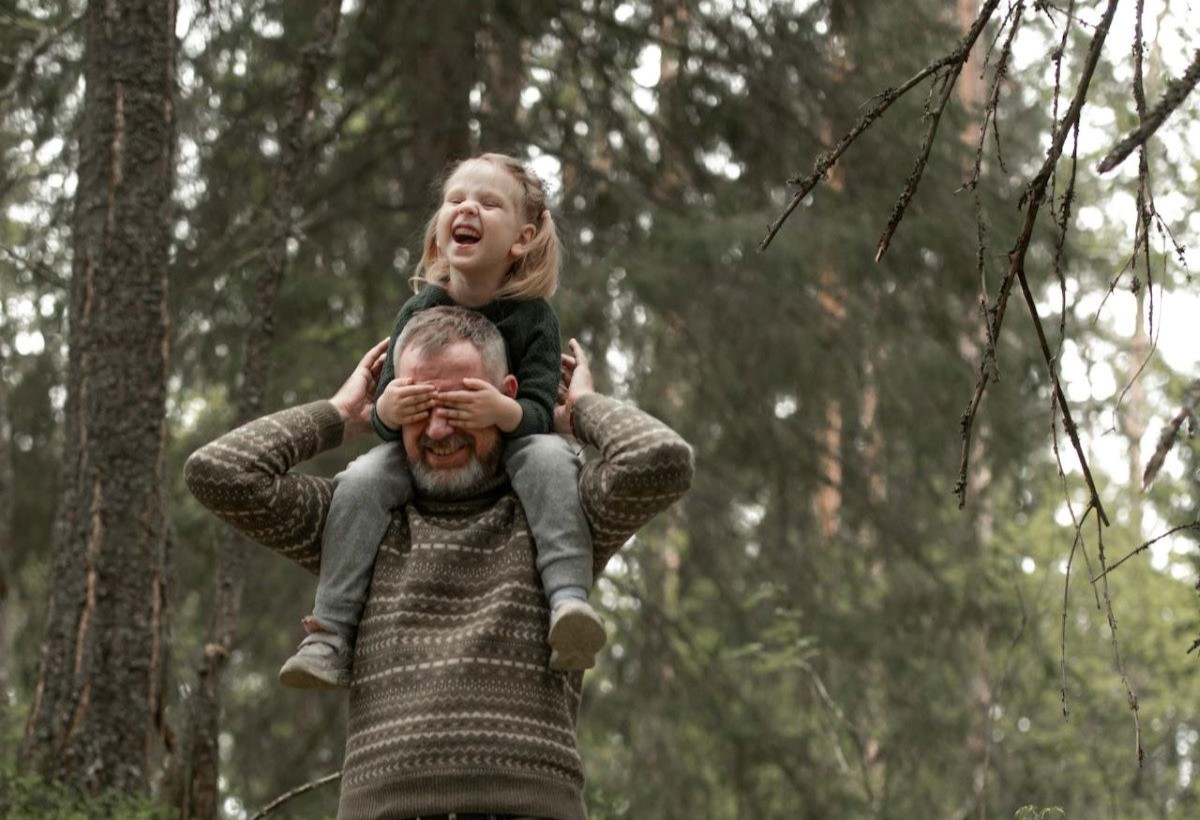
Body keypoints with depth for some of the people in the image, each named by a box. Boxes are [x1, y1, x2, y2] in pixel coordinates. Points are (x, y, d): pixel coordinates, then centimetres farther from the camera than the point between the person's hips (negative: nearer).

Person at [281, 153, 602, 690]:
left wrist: (505, 412, -43)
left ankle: (569, 598, -45)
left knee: (549, 458, -34)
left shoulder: (533, 317, -10)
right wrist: (386, 410, -34)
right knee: (361, 481, -26)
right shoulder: (418, 313, -5)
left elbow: (539, 411, -19)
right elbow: (384, 412, -8)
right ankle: (331, 638, -26)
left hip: (505, 447, -2)